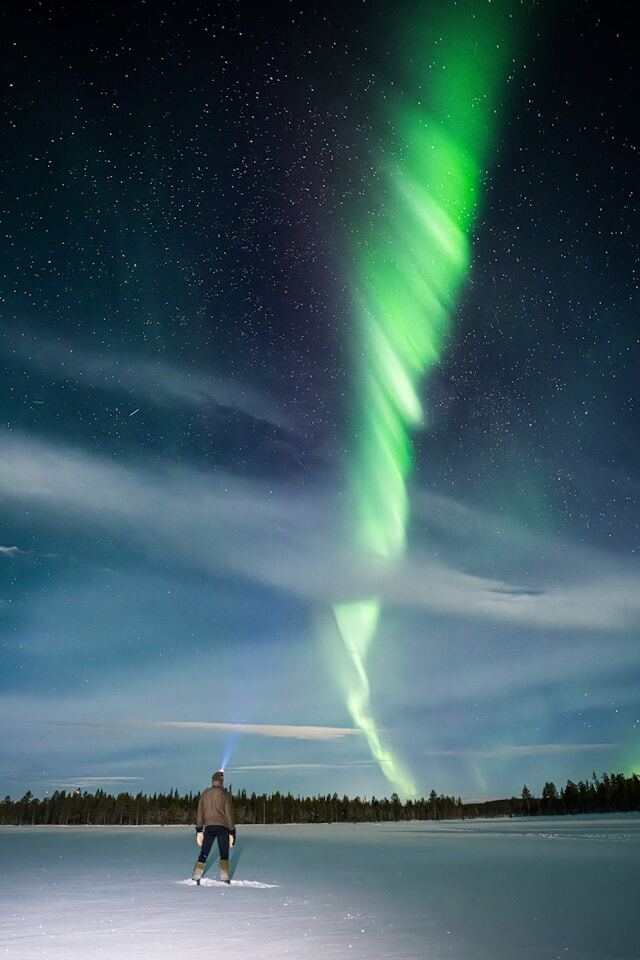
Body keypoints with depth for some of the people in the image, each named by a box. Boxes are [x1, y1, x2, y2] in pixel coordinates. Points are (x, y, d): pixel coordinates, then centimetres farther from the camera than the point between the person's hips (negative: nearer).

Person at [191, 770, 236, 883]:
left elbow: (200, 813, 7)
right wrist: (232, 832, 0)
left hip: (208, 827, 3)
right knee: (224, 855, 4)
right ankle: (225, 878, -2)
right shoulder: (225, 794, -4)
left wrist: (199, 831, 11)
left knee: (203, 854, 11)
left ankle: (195, 878, 9)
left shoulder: (205, 794, 8)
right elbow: (229, 813, -4)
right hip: (222, 827, -3)